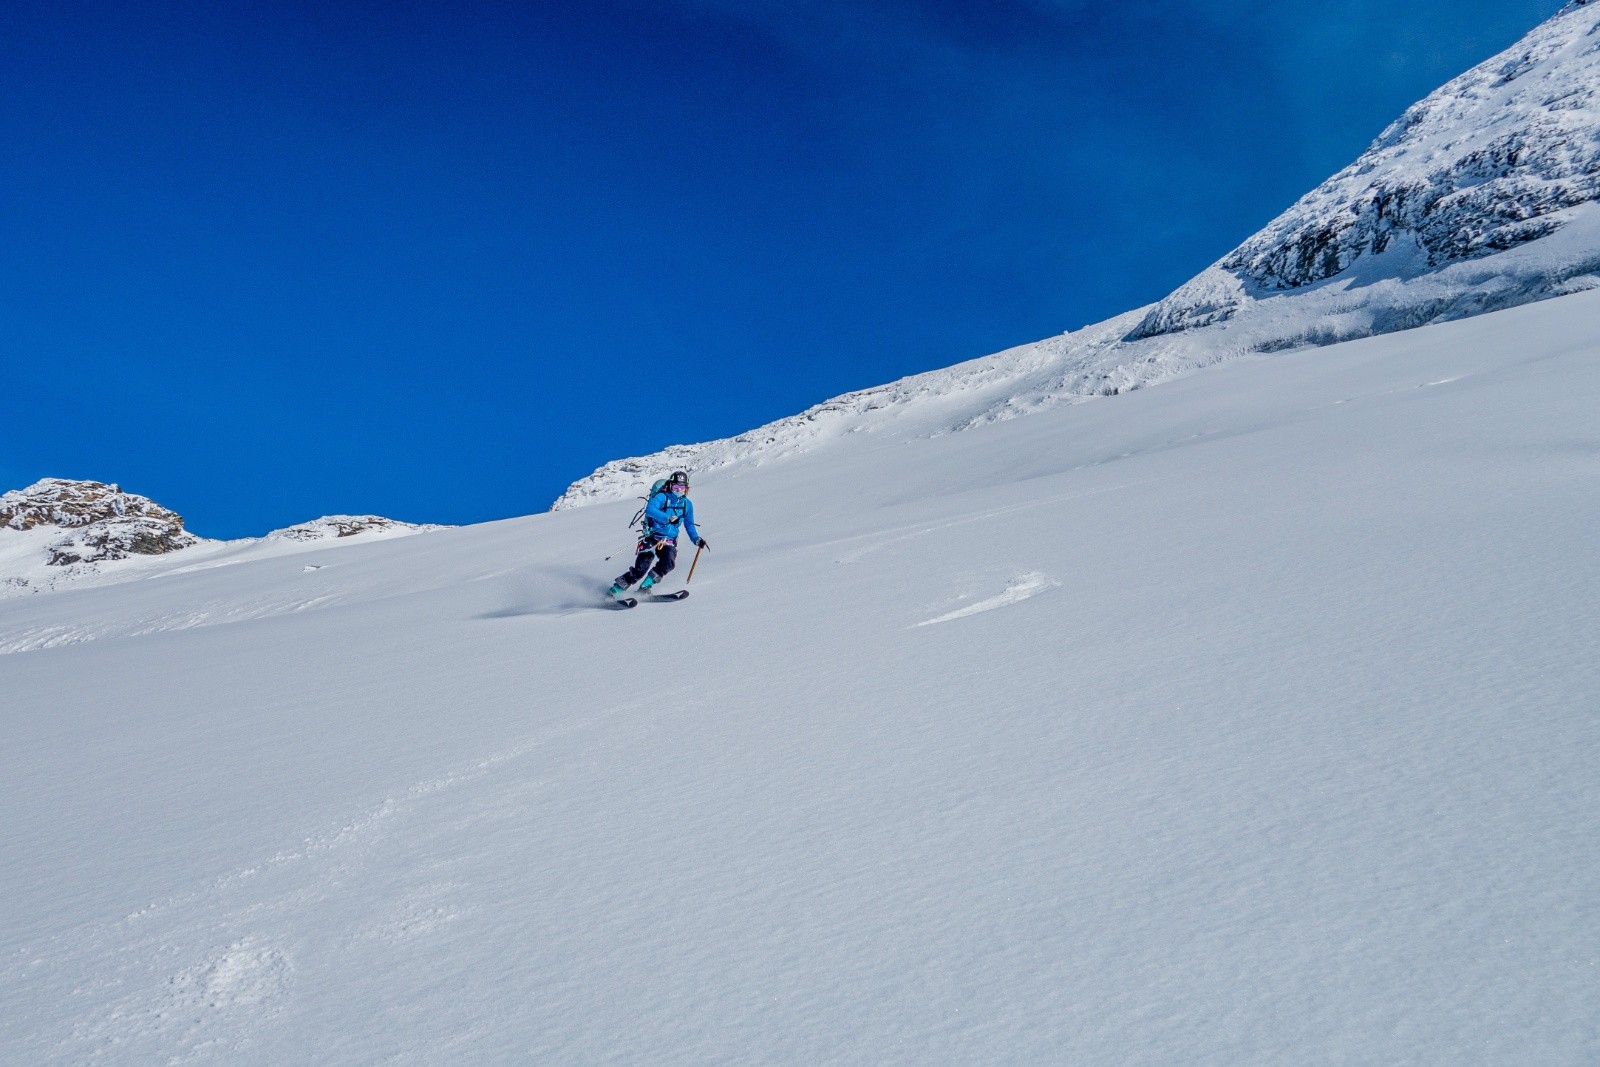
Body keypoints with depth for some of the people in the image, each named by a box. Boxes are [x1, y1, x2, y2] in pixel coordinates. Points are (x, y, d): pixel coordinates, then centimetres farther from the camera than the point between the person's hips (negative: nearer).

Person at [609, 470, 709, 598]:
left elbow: (689, 525, 23)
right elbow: (650, 510, -25)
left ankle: (645, 586, -13)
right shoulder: (661, 497, -6)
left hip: (669, 542, 4)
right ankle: (615, 590, -3)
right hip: (652, 537, -4)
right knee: (640, 569, -14)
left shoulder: (687, 504, 11)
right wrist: (668, 518, -36)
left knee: (669, 563, -26)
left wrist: (697, 539, 9)